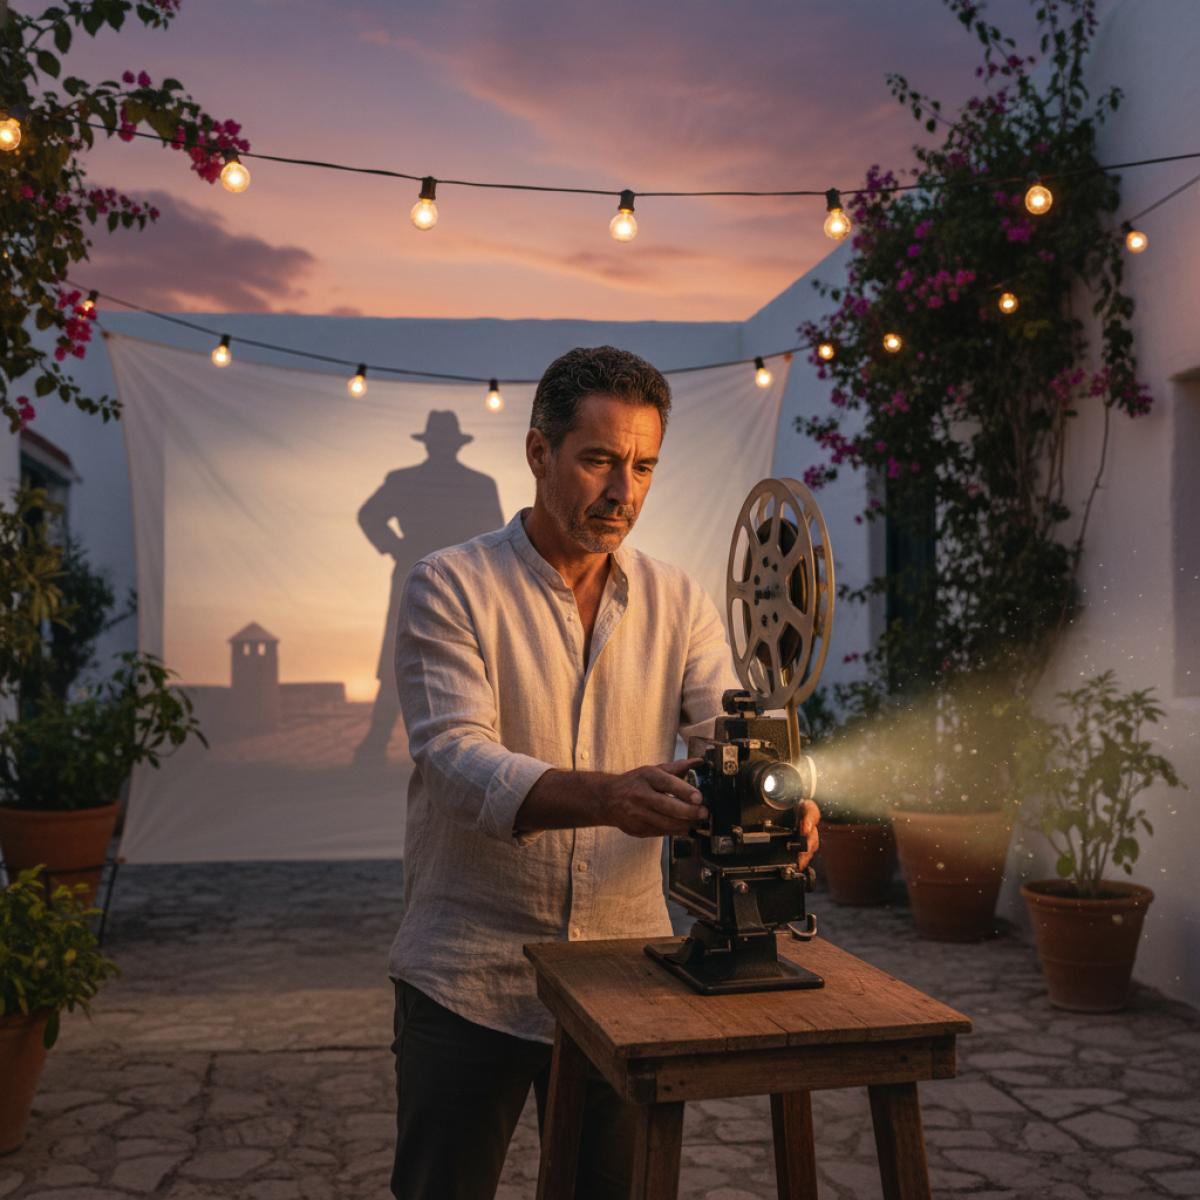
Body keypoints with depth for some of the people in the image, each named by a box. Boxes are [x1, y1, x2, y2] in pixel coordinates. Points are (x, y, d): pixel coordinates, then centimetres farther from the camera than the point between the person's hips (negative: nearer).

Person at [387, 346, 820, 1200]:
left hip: (625, 977, 3)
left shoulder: (678, 602, 4)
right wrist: (608, 796, -38)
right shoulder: (452, 587, -9)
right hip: (469, 979, -3)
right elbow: (458, 760, -21)